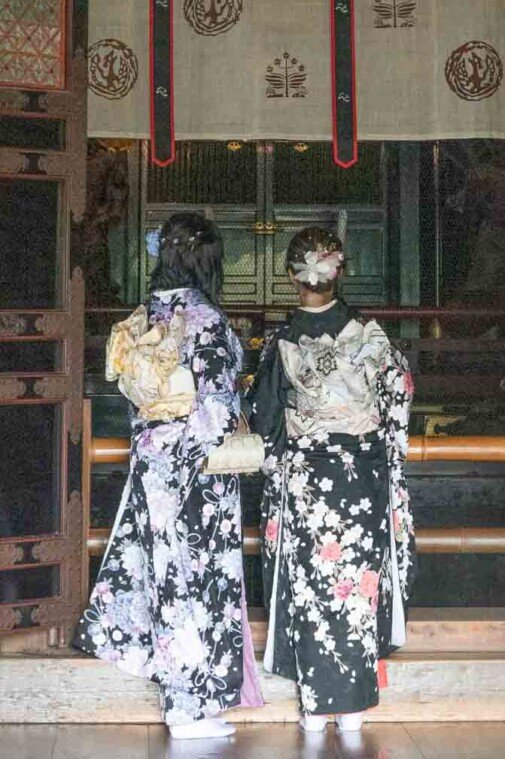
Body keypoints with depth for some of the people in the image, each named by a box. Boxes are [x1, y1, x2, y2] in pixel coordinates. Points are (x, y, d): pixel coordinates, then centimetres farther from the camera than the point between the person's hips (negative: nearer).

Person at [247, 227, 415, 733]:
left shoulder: (279, 343, -8)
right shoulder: (367, 333, -6)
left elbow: (263, 418, 0)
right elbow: (399, 391, 5)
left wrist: (277, 464, 16)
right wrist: (387, 445, 19)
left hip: (302, 477, -1)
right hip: (362, 471, 1)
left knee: (310, 584, 8)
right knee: (358, 581, 10)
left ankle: (315, 707, 14)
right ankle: (353, 705, 18)